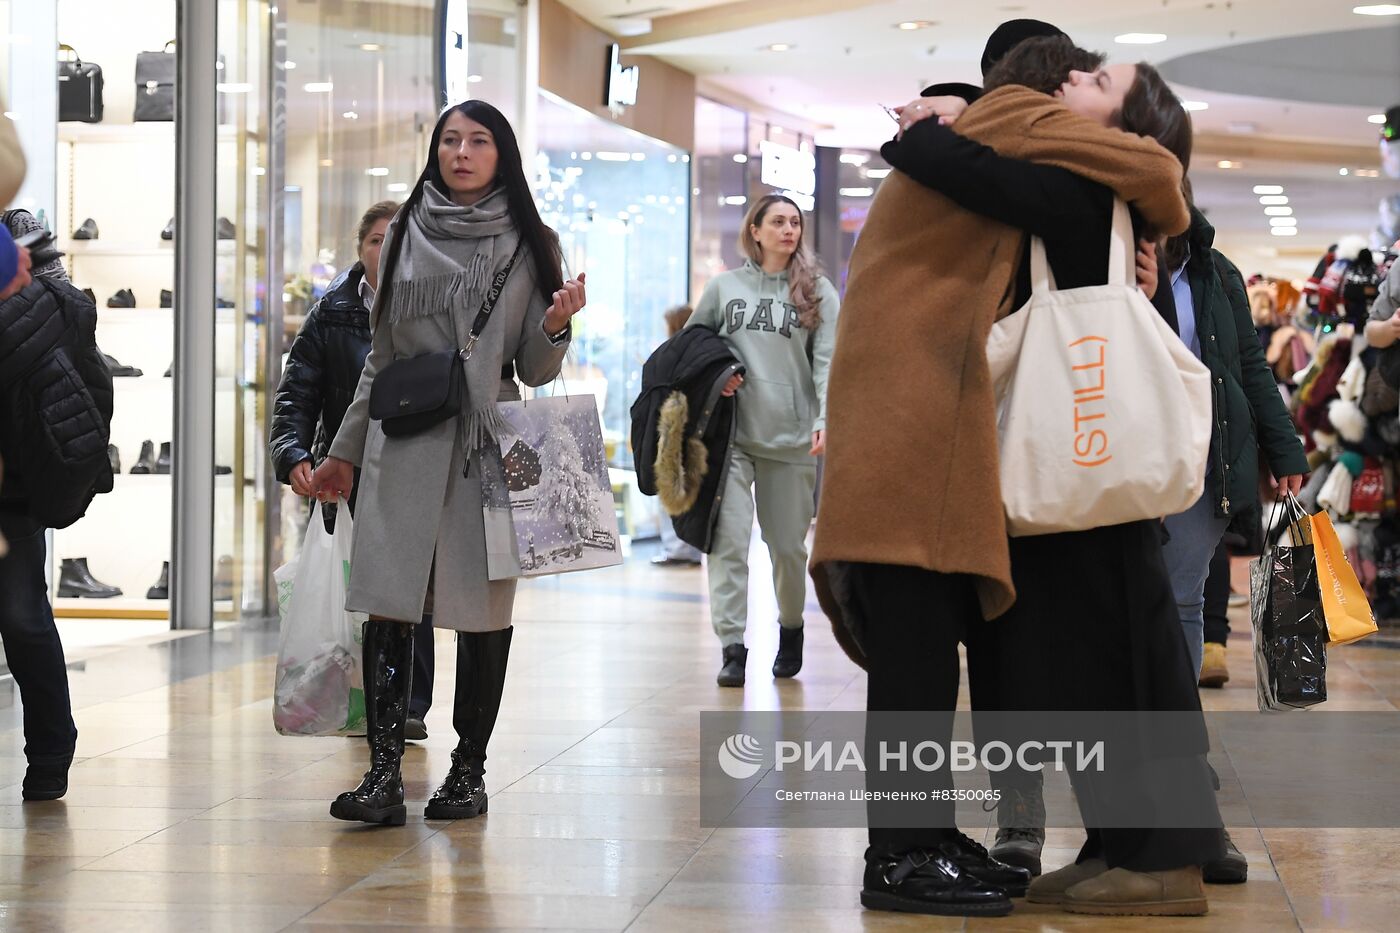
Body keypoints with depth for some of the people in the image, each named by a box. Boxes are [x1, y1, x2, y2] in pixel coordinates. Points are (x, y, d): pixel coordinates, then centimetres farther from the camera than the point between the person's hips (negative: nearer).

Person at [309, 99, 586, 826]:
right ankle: (384, 773, -11)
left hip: (487, 440, -1)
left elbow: (535, 371, 7)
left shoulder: (529, 243, 7)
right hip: (403, 441, 1)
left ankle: (468, 772, 9)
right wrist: (344, 452, 18)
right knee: (388, 600, -9)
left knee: (482, 607, 0)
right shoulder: (405, 235, 12)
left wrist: (555, 328, -14)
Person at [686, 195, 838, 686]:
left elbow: (828, 362, -2)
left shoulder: (818, 291, 6)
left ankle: (791, 629, 32)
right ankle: (732, 647, -9)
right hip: (730, 436, 0)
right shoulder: (724, 286, 9)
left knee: (788, 545, 9)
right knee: (728, 540, -10)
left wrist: (825, 417, -17)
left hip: (792, 439, 0)